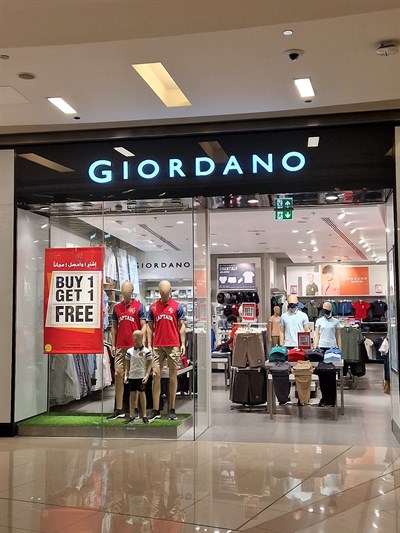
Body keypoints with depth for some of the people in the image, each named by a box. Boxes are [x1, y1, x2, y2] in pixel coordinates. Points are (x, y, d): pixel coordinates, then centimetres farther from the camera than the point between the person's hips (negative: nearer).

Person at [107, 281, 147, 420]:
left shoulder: (138, 306, 0)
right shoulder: (117, 307, 11)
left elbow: (143, 326, -2)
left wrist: (142, 343, -13)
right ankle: (119, 410, 6)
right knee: (118, 375, 1)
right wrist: (113, 345, 8)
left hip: (135, 346, -3)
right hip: (120, 347, 4)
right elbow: (114, 327, 15)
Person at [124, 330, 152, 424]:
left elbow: (149, 365, -3)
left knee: (142, 394, 3)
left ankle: (144, 415, 10)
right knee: (132, 394, 8)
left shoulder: (146, 351, -5)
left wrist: (147, 376, -12)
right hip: (132, 376, 3)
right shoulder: (129, 351, 4)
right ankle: (132, 415, 16)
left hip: (141, 376, -3)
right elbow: (127, 365, 10)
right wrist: (126, 375, 2)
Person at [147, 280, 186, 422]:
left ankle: (172, 409, 10)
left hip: (173, 346, -1)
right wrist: (149, 345, 5)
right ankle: (156, 410, 3)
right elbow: (150, 327, 11)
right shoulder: (153, 307, 9)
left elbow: (181, 326, 4)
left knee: (173, 375, 3)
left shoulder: (177, 306, 3)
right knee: (156, 374, -2)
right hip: (157, 346, 2)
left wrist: (183, 344, -3)